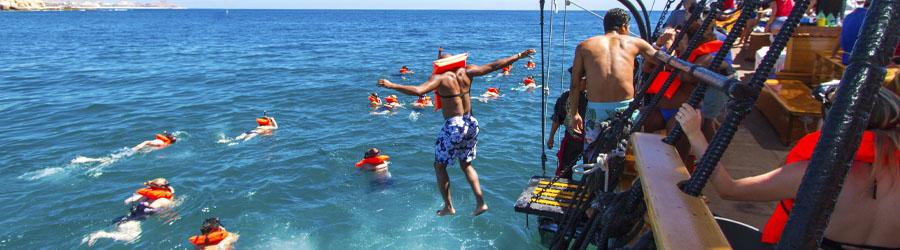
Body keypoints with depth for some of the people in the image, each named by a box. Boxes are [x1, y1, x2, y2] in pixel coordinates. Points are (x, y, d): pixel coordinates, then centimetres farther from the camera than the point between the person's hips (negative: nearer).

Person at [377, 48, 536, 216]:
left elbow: (418, 91, -26)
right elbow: (494, 66, 5)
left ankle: (448, 207, 15)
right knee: (466, 164, 23)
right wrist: (519, 56, 14)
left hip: (454, 126, -6)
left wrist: (391, 85, -20)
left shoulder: (440, 78, -12)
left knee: (439, 166, 12)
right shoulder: (466, 72, 2)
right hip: (471, 123, 6)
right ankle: (480, 202, 17)